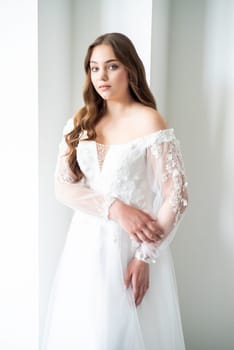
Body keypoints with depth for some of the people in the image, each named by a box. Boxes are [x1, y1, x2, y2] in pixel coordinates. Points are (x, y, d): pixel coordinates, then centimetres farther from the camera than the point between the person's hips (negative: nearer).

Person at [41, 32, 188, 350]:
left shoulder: (149, 121, -9)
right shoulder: (80, 123, 4)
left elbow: (176, 197, -11)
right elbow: (63, 186, -2)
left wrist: (145, 256, -14)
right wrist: (115, 208, -16)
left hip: (132, 245, -4)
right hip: (86, 244, 4)